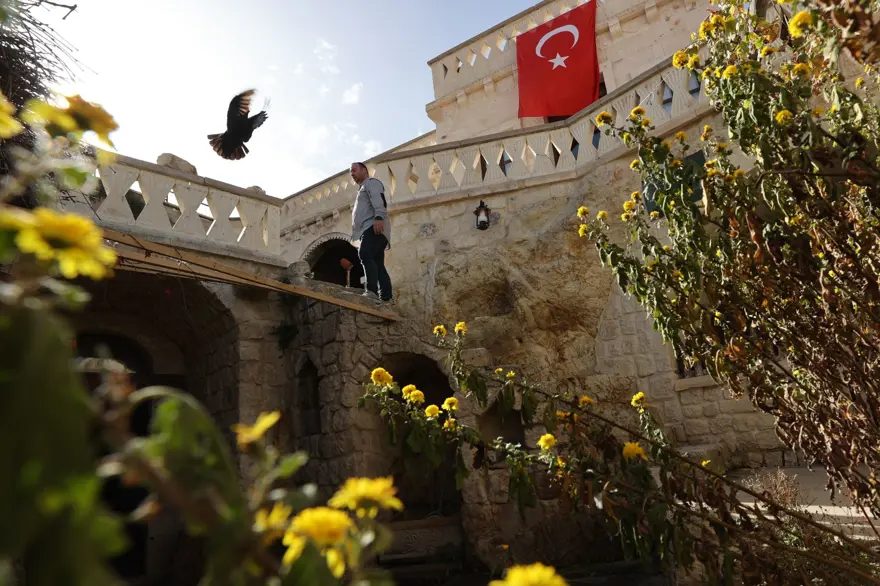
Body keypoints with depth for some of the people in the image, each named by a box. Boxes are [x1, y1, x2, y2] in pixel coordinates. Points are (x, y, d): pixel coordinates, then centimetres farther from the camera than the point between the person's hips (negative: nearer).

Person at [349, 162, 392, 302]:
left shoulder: (371, 182, 7)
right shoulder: (363, 188, 39)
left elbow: (379, 200, -13)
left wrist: (379, 217, -31)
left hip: (374, 227, -11)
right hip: (369, 229, 11)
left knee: (365, 254, -28)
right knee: (378, 264, 1)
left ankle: (372, 290, -39)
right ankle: (386, 297, -6)